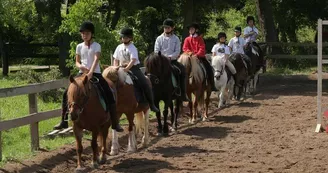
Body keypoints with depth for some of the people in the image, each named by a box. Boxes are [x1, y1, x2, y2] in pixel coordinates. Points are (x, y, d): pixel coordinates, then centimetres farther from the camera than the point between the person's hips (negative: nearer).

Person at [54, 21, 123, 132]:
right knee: (67, 93, -7)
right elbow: (77, 62, 12)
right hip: (82, 73, 4)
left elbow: (96, 60, -17)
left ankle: (115, 123, -10)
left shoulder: (96, 46, -3)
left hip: (95, 73, -3)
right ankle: (64, 121, 1)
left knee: (109, 95, -16)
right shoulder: (79, 47, 9)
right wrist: (80, 66, -13)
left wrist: (90, 73, -33)